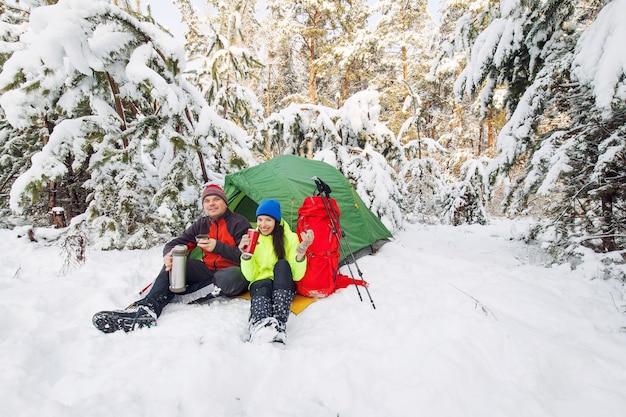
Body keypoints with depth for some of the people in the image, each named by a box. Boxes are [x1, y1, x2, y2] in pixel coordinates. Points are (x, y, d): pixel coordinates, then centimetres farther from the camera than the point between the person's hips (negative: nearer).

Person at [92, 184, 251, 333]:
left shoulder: (239, 223, -9)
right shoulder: (202, 224, 8)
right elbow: (174, 244, 4)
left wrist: (217, 247, -28)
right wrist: (169, 255, -21)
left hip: (232, 275, -5)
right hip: (208, 272, 5)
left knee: (230, 277, -40)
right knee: (174, 262, -16)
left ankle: (177, 297, -29)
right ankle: (147, 309, -31)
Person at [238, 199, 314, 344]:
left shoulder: (290, 238, -3)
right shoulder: (252, 239, 2)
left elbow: (296, 276, -9)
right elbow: (250, 276, -2)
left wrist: (301, 253, -27)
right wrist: (245, 255, -19)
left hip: (283, 287, 0)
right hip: (260, 284, 1)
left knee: (282, 265, -32)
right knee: (263, 286, -35)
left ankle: (278, 325, -46)